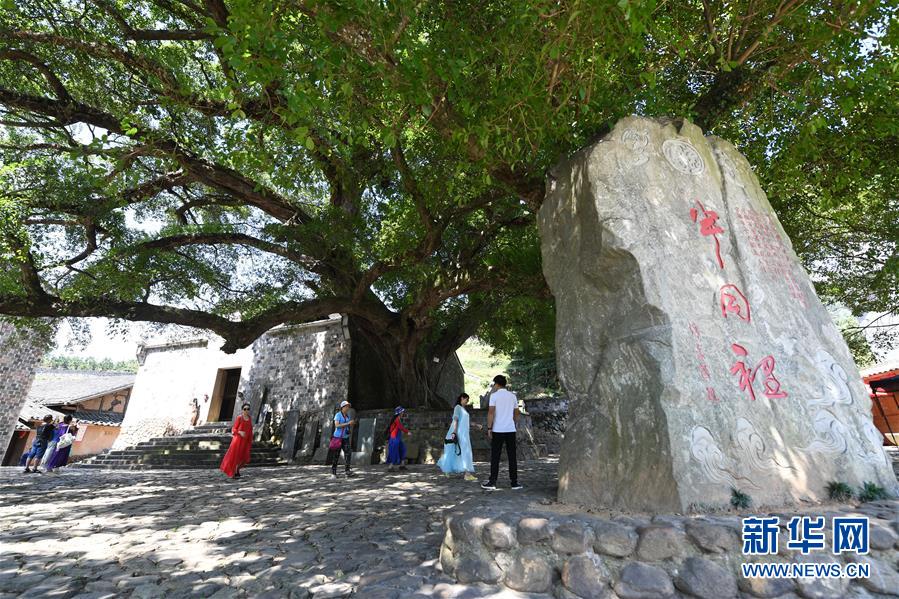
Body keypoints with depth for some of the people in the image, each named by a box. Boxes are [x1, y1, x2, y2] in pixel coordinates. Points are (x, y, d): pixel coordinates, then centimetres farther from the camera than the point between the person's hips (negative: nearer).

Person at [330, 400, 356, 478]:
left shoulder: (348, 415, 9)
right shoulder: (338, 415, -10)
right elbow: (337, 425, -22)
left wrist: (352, 423, -6)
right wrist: (348, 423, -25)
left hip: (345, 438, 5)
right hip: (338, 437, -5)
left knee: (348, 453, -10)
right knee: (336, 455, 2)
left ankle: (348, 471, -10)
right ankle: (333, 472, 17)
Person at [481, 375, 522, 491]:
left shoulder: (494, 395, -5)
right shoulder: (513, 396, 9)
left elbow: (491, 413, -12)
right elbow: (516, 414, 13)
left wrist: (489, 428, -7)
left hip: (498, 430, -4)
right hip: (511, 430, 4)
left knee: (495, 457, 3)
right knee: (512, 457, 9)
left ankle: (492, 482, 4)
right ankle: (514, 482, 11)